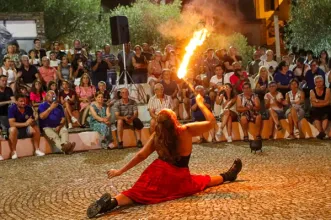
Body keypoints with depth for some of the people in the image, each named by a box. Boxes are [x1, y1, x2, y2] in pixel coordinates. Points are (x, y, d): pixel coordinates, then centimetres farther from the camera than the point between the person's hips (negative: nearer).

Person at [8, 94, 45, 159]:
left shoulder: (29, 108, -5)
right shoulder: (12, 109, -17)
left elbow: (33, 122, -2)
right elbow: (11, 123, -27)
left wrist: (32, 122, -28)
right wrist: (25, 124, -35)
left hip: (26, 129, 4)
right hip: (16, 130, -4)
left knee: (36, 128, -22)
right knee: (13, 129, -36)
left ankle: (37, 150, -14)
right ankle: (13, 152, -26)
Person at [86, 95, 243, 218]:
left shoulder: (156, 136, -6)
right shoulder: (186, 130, -12)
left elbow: (141, 156, -4)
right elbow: (211, 122, -5)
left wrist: (120, 171, 3)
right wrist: (200, 103, 5)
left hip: (159, 173, 1)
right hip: (179, 178, 0)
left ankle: (111, 202, -38)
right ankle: (227, 176, 44)